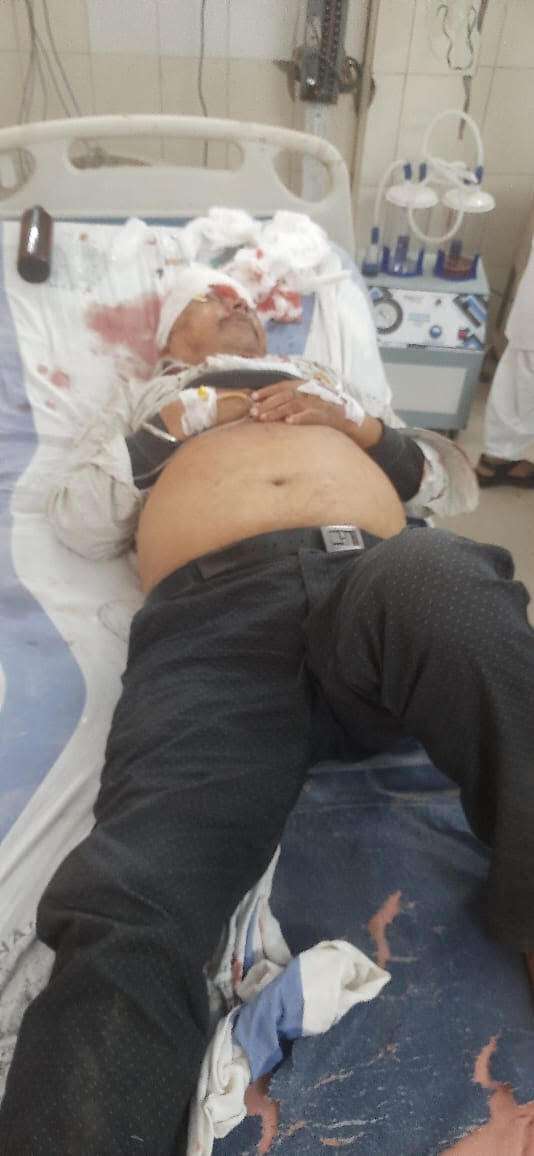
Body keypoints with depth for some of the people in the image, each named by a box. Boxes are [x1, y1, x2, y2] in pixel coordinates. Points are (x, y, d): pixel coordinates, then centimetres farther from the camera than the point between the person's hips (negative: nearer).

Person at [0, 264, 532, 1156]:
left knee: (436, 581, -38)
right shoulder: (149, 400, 37)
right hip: (217, 603, -1)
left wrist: (357, 426, 18)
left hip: (376, 567, 2)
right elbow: (79, 524, 23)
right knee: (126, 917, -27)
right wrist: (172, 427, 15)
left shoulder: (321, 378, 44)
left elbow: (431, 474, 38)